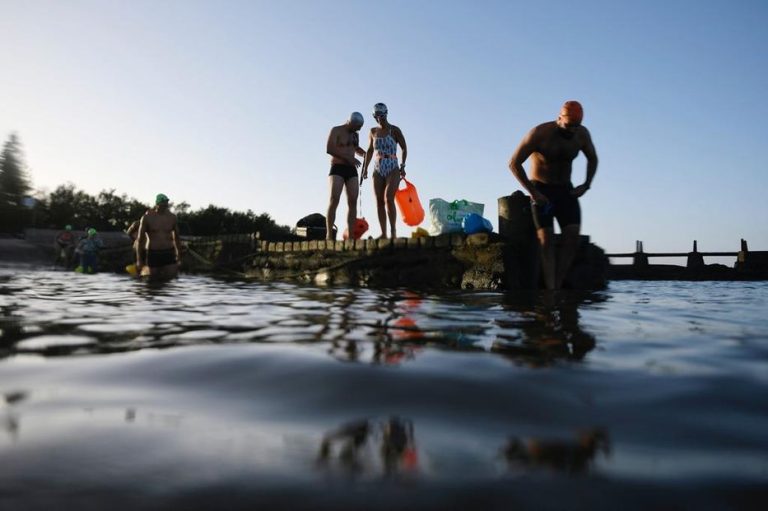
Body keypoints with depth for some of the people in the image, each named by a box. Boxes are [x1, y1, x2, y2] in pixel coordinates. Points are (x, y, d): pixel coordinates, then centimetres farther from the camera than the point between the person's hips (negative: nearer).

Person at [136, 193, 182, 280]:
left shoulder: (172, 217, 5)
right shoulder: (147, 217, -3)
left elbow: (176, 238, 15)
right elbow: (139, 239, 0)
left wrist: (179, 256, 14)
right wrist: (139, 260, -2)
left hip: (168, 254, 2)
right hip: (152, 254, -2)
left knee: (171, 278, -7)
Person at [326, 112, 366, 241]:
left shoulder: (355, 135, 19)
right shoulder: (336, 130, -2)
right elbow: (329, 149, -16)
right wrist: (348, 158, -19)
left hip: (352, 170, 6)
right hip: (337, 169, -6)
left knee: (353, 201, -7)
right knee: (334, 200, -19)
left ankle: (350, 236, -10)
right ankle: (329, 235, -22)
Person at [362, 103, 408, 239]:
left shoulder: (394, 130, -1)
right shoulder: (373, 131, 12)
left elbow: (404, 148, 4)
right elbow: (370, 151, 20)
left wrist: (402, 166, -5)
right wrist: (365, 168, 14)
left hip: (393, 169, -4)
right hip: (378, 170, 5)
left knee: (389, 198, -20)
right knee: (379, 202, -1)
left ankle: (393, 231, -15)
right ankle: (383, 234, 1)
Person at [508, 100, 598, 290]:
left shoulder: (582, 134, -3)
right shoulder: (539, 134, -17)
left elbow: (592, 158, 17)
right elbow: (514, 163, -16)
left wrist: (586, 185, 1)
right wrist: (533, 192, -18)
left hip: (566, 190, 4)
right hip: (541, 190, -4)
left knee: (573, 237, -14)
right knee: (546, 239, -15)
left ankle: (558, 285, -11)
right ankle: (551, 289, -17)